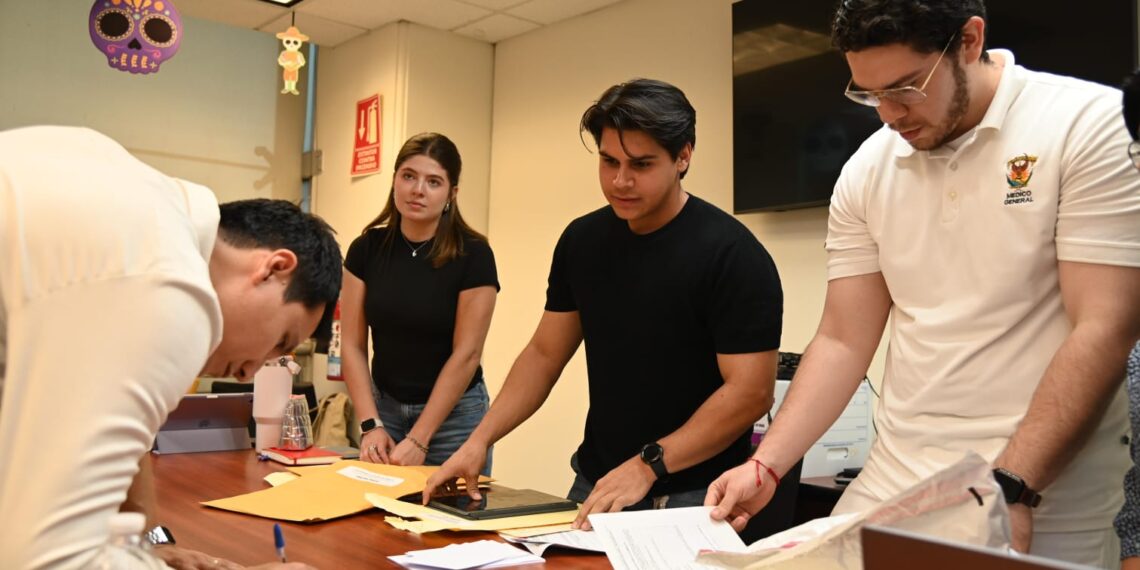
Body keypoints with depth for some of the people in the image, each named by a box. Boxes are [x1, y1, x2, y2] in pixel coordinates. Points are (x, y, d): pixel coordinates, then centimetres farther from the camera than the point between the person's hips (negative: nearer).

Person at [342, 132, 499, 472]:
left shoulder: (473, 255, -14)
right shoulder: (367, 248, -4)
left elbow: (466, 354, -15)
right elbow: (352, 345, -2)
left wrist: (418, 440, -16)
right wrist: (371, 425, -11)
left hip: (453, 415, -3)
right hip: (385, 407, 3)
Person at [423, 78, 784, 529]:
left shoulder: (732, 254, -16)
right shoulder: (583, 240, 2)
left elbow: (750, 391, -18)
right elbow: (544, 354, 8)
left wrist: (648, 465, -23)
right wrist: (479, 440, -2)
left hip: (691, 498, -5)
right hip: (596, 485, 5)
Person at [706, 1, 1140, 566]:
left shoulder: (1092, 126, -10)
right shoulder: (866, 171, 3)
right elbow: (842, 342, 5)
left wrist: (1010, 489, -21)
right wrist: (765, 466, -5)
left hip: (1041, 502, -3)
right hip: (888, 481, 4)